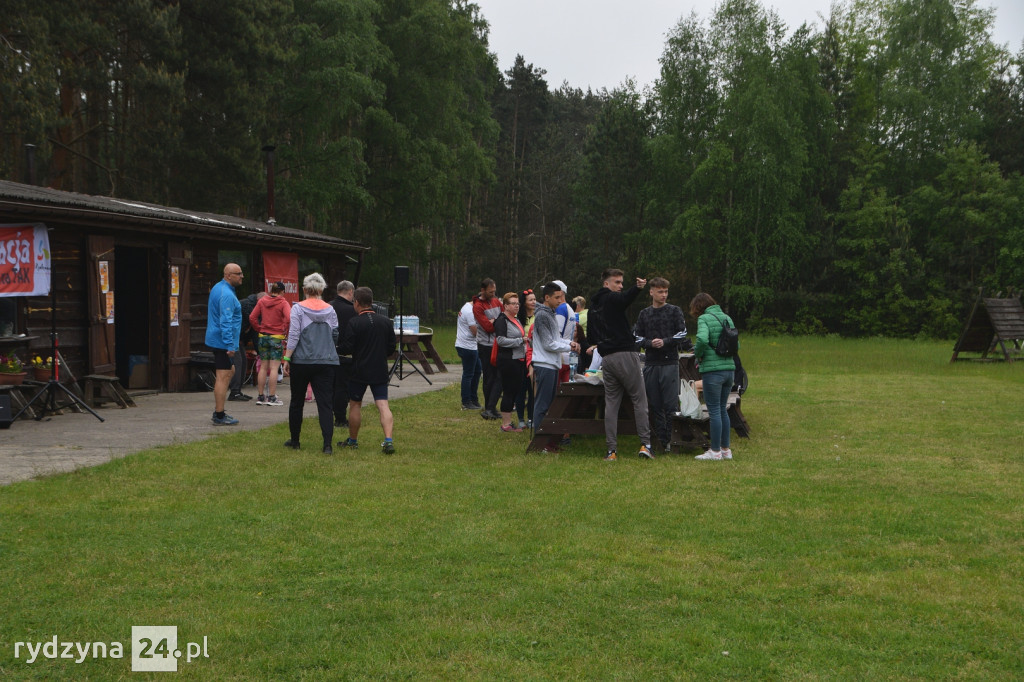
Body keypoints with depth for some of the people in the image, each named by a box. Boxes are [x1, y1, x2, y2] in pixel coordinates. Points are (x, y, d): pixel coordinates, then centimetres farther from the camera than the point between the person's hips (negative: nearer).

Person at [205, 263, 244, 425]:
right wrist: (230, 346, -26)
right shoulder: (227, 295, -19)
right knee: (223, 377, -6)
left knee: (229, 371, 20)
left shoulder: (218, 288, 14)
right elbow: (226, 322, -25)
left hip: (215, 339, 11)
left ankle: (218, 411, 22)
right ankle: (219, 416, -3)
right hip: (223, 341, -11)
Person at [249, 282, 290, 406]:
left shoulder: (262, 301, 6)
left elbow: (252, 317, 4)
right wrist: (286, 332, -8)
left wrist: (259, 329, 11)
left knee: (263, 367, 10)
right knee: (274, 368, -3)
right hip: (277, 337, -4)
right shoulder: (283, 303, -7)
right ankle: (272, 397, -4)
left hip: (263, 336, 5)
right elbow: (289, 318, -20)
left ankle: (260, 396, 12)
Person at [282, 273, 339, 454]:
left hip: (301, 361, -2)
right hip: (326, 362, 2)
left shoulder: (298, 308, -3)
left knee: (297, 402, 13)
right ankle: (327, 444, -11)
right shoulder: (330, 310, 6)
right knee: (325, 403, -1)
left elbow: (293, 336, -9)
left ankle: (294, 440, 21)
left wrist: (287, 359, -6)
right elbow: (335, 337, 9)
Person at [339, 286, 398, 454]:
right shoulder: (386, 321, 3)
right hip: (380, 371, 3)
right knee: (383, 405, -2)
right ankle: (389, 440, -18)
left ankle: (352, 440, 25)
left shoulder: (354, 323, -11)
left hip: (359, 371, -3)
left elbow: (346, 348, -11)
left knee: (355, 404, 13)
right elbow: (392, 347, 8)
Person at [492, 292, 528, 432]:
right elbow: (501, 340, -21)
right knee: (508, 392, -6)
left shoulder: (516, 320, 18)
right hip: (508, 361, -9)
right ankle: (505, 424, 0)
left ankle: (508, 421, 19)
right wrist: (520, 341, -19)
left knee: (515, 391, 11)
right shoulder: (502, 320, -11)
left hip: (519, 361, 9)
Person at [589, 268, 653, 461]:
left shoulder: (593, 308, 19)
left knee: (611, 403, 7)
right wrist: (637, 288, -48)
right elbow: (626, 298, -31)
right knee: (639, 400, -1)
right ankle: (645, 444, -5)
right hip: (626, 355, -7)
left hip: (607, 358, 7)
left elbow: (592, 337, 23)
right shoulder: (612, 299, -5)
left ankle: (611, 450, 3)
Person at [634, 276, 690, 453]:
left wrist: (665, 341, -14)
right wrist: (649, 343, -8)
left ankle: (671, 441, 0)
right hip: (650, 364, 3)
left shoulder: (674, 311, 5)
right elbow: (637, 337, 11)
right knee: (654, 406, 5)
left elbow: (682, 334, 0)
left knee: (671, 405, -5)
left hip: (670, 363, -3)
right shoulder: (644, 314, 13)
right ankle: (661, 440, 12)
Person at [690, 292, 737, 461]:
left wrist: (698, 354, -7)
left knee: (714, 411, -1)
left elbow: (702, 339, -25)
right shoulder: (727, 318, 13)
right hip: (729, 368, 7)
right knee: (723, 409, 16)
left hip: (713, 370, -7)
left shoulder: (704, 319, -8)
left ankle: (715, 451, 3)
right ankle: (725, 449, 20)